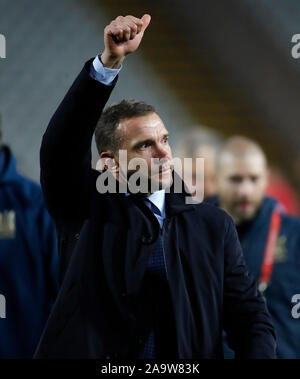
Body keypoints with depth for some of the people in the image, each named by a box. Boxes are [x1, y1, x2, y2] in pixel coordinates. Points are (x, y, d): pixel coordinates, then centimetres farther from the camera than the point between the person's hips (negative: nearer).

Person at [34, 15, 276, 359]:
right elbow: (63, 142, -9)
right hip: (92, 354, 0)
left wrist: (258, 353, -14)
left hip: (184, 360, 0)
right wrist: (110, 60, -19)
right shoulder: (87, 210, 6)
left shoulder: (213, 227, 10)